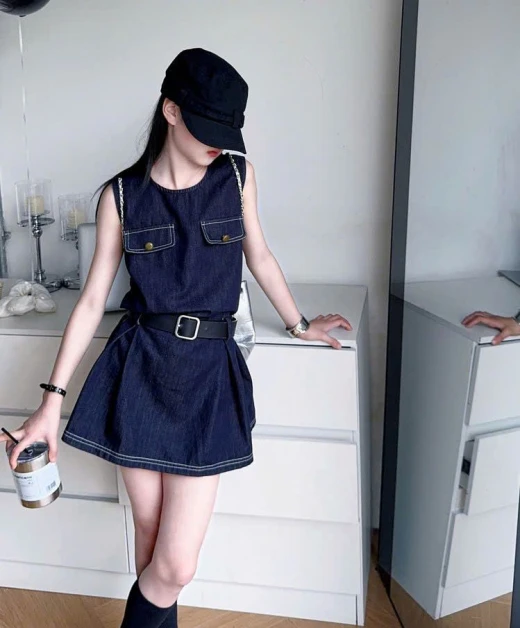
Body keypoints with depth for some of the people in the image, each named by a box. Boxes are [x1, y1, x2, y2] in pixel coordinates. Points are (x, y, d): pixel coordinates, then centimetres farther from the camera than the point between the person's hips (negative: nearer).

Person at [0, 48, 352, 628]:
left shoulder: (237, 174, 4)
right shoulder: (121, 195, 0)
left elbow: (259, 255, 18)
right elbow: (92, 299, 1)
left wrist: (299, 325, 25)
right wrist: (52, 399, -3)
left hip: (210, 371, 1)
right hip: (139, 372, 0)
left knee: (177, 565, -3)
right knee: (150, 533, 11)